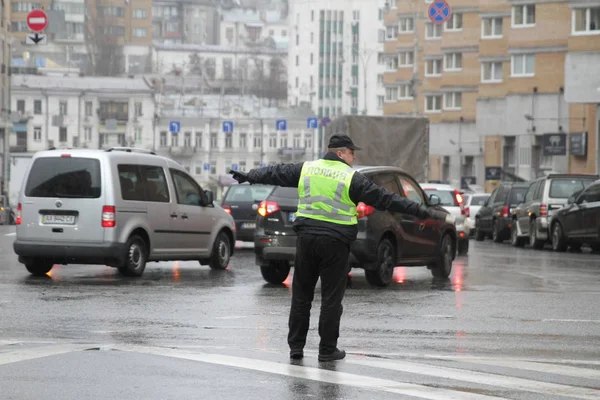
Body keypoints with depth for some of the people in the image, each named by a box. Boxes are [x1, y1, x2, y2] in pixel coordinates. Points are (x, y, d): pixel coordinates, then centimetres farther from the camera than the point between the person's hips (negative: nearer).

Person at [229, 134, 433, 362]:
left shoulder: (305, 169, 7)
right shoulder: (351, 178, -5)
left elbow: (275, 173, 18)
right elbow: (384, 199, -7)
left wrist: (249, 177, 32)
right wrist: (416, 210, -3)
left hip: (306, 239, 4)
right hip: (335, 242, -4)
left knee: (301, 294, 10)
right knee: (331, 297, 2)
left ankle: (296, 347, 12)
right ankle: (327, 349, 5)